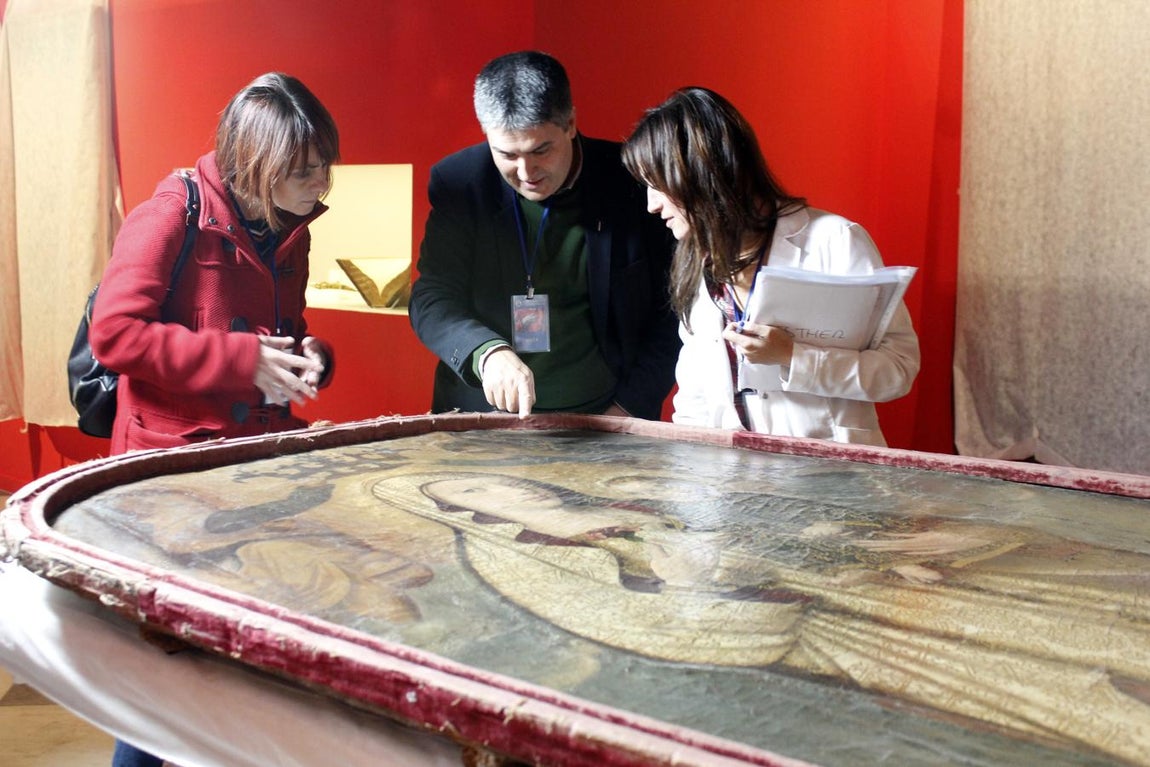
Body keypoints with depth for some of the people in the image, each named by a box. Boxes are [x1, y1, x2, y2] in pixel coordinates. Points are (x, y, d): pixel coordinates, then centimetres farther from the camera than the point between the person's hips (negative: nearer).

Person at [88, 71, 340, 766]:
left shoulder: (290, 230, 10)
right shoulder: (173, 215, -12)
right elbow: (114, 332, -17)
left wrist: (311, 359, -1)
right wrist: (242, 360, -20)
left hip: (265, 457, 6)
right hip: (176, 454, -6)